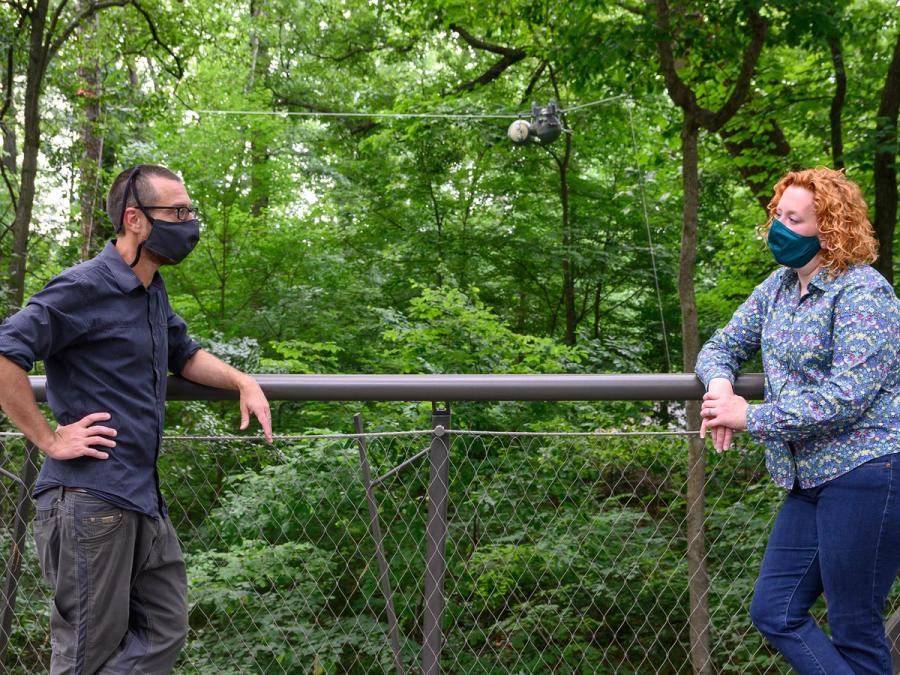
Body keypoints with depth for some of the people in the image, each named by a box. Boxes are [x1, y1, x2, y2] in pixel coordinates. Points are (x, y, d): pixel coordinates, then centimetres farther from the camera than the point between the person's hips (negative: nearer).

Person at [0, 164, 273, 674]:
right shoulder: (86, 288, -14)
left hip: (144, 499, 9)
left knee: (165, 634, 12)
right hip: (90, 500, -9)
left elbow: (184, 355, 29)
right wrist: (49, 439, -18)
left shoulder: (153, 292, 15)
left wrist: (243, 382, 12)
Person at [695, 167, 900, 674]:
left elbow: (845, 398, -22)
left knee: (856, 634, -2)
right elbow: (721, 347, 18)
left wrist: (749, 417, -16)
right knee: (775, 612, 8)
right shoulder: (779, 286, 11)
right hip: (812, 480, 9)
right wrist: (720, 382, -7)